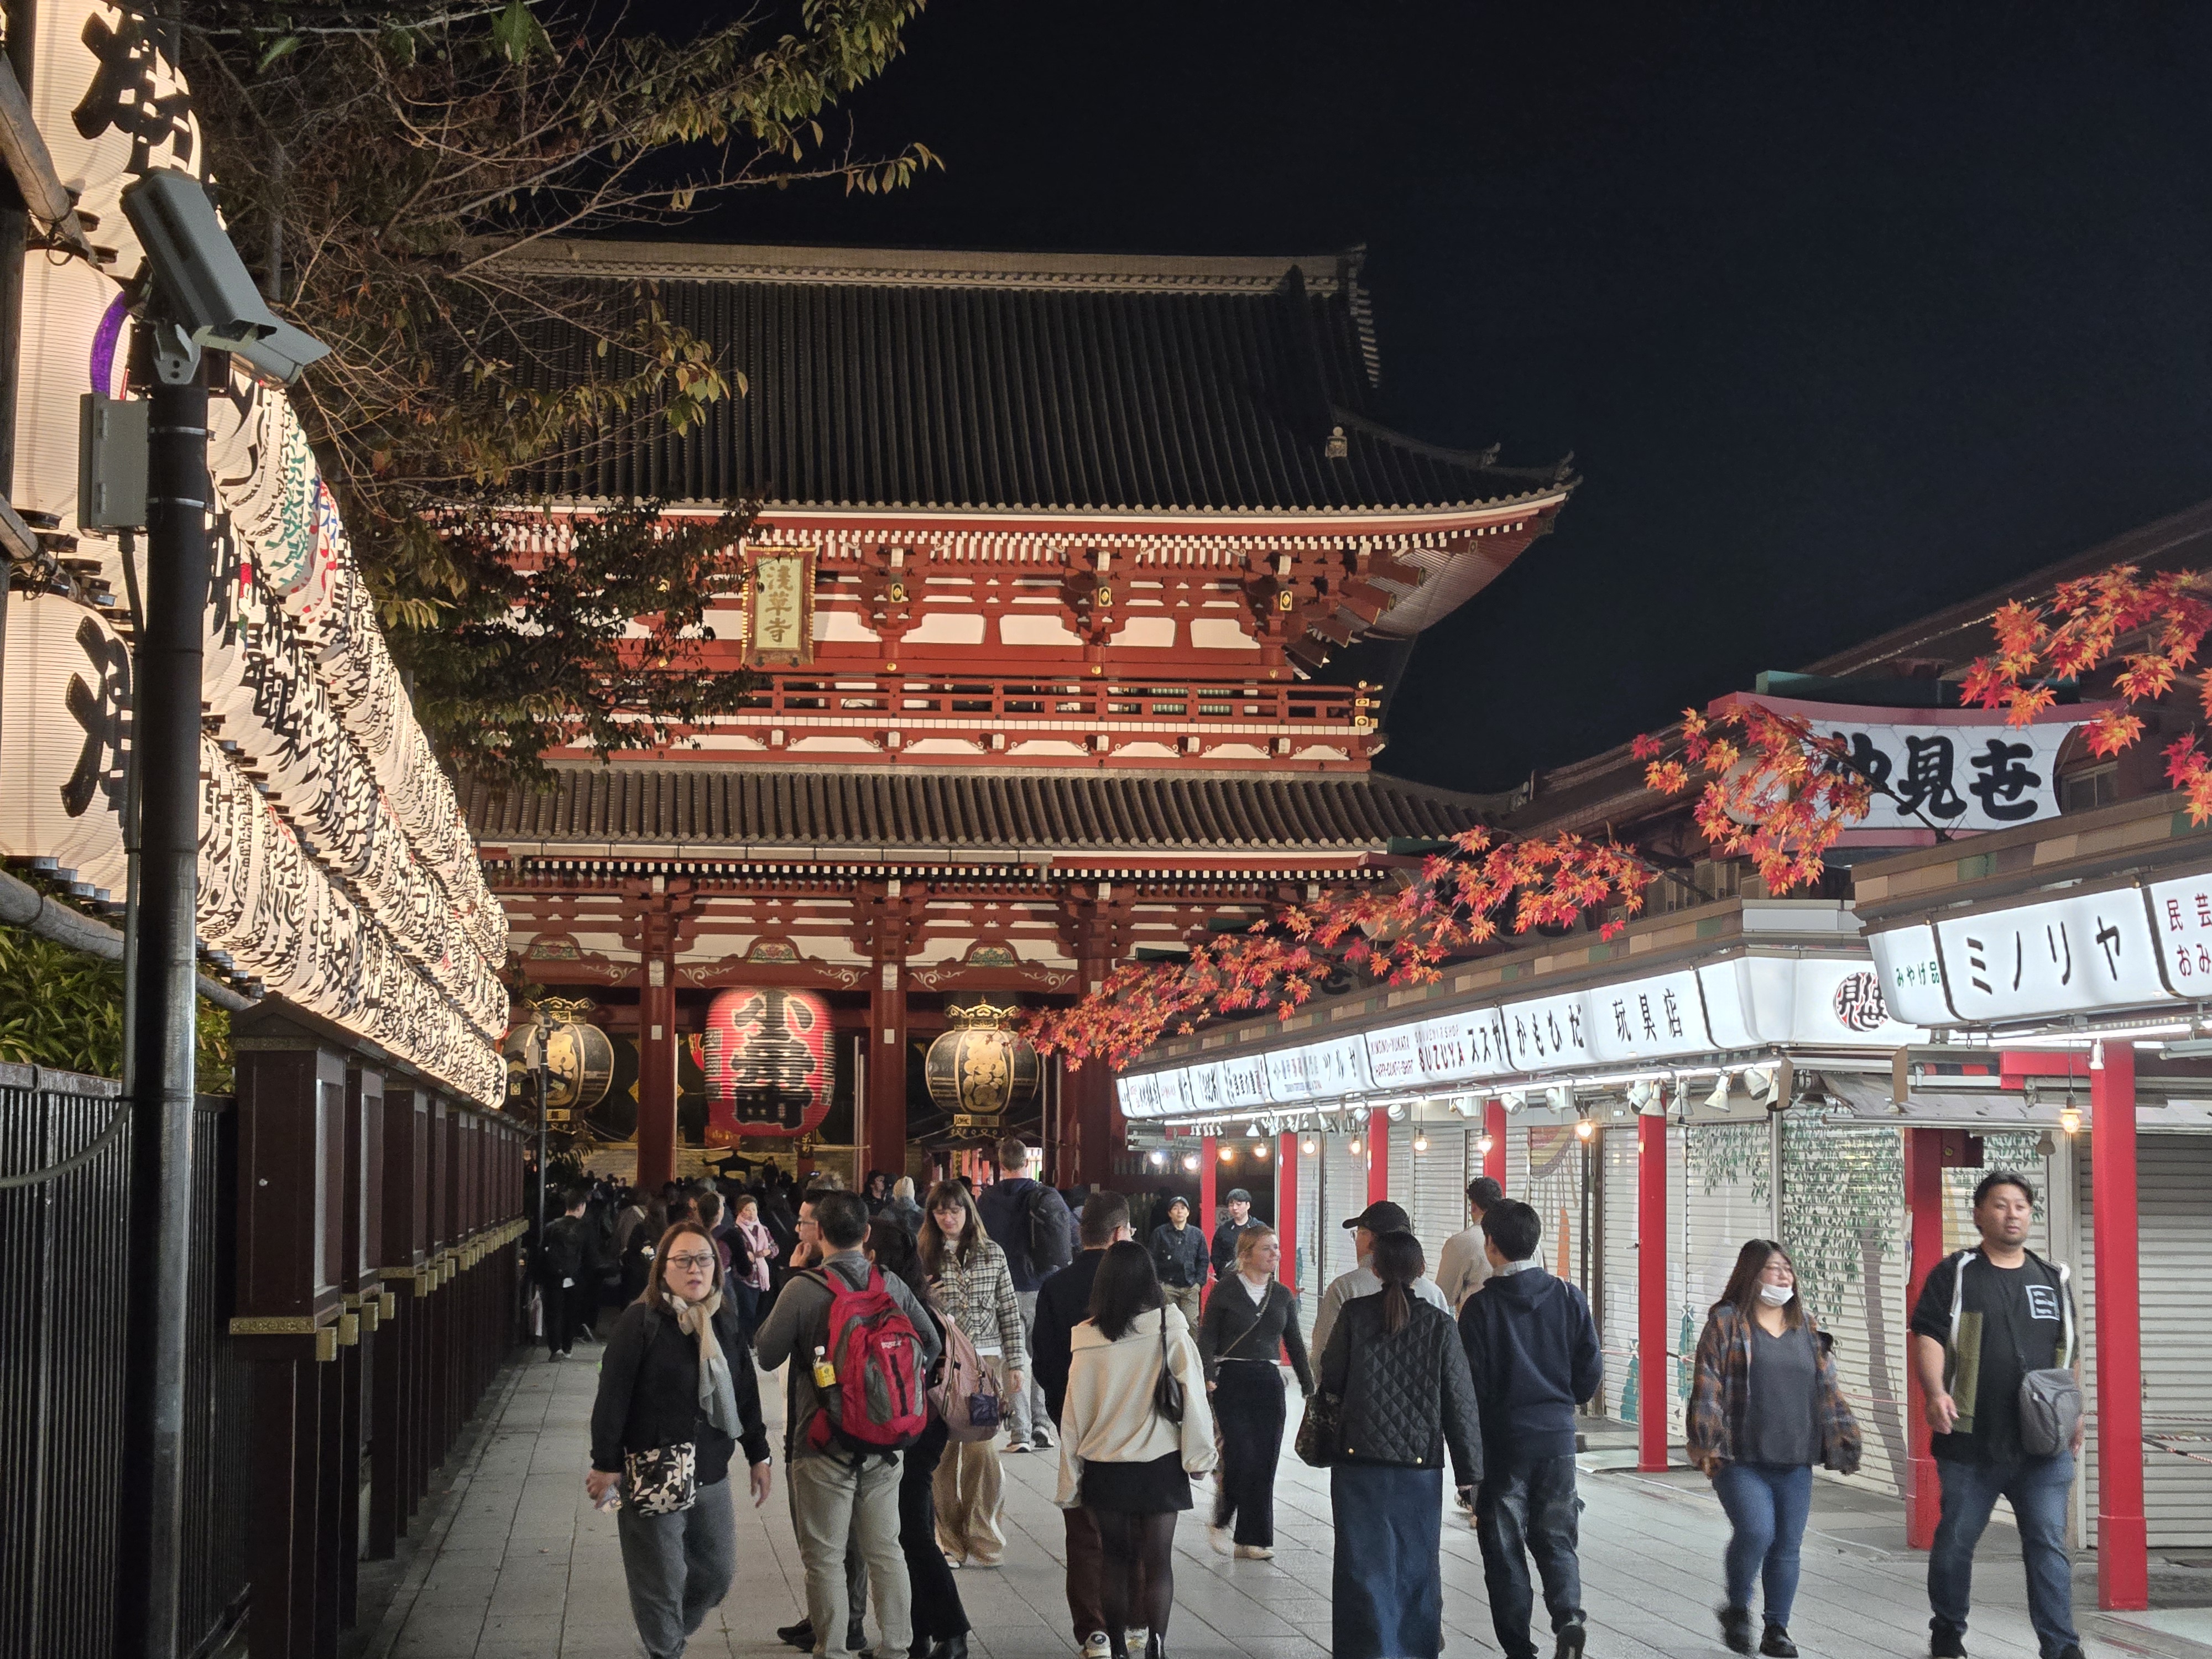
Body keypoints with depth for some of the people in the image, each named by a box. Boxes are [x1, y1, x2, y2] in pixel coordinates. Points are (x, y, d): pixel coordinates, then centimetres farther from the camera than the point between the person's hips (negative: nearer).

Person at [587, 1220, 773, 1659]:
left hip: (712, 1475, 6)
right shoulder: (641, 1321, -11)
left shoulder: (726, 1322, 7)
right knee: (660, 1583, 1)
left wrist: (758, 1455, 13)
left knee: (717, 1573, 12)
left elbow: (746, 1392, 14)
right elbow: (612, 1395, -12)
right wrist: (605, 1464, -15)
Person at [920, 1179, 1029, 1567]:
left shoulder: (992, 1254, 6)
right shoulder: (923, 1257, 4)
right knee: (943, 1452, 0)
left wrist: (1015, 1363, 5)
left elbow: (1010, 1312, 9)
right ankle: (951, 1541, 11)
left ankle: (984, 1541, 5)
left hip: (984, 1360, 0)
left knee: (980, 1448, -7)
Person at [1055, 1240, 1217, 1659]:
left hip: (1105, 1466, 2)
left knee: (1114, 1558, 14)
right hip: (1160, 1463, -2)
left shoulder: (1088, 1339, -6)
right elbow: (1193, 1393, -10)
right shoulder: (1170, 1330, -11)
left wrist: (1070, 1478, 7)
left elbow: (1074, 1413, -1)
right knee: (1157, 1560, 4)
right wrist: (1199, 1454, 0)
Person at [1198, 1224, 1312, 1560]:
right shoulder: (1226, 1290, -2)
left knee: (1265, 1461, 2)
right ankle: (1221, 1522, 10)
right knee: (1241, 1454, -13)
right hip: (1231, 1380, -4)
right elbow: (1207, 1337, -3)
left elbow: (1295, 1344, 17)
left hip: (1269, 1381, 4)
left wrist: (1308, 1385, 13)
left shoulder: (1283, 1295, 11)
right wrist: (1207, 1376, -16)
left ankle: (1253, 1539, 9)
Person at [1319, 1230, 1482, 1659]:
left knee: (1363, 1564, 3)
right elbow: (1460, 1403, -2)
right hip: (1420, 1463, 1)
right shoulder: (1439, 1325, -3)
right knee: (1415, 1565, 14)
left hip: (1358, 1461, -1)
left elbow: (1330, 1379, 5)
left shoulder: (1354, 1314, -4)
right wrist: (1470, 1473, 3)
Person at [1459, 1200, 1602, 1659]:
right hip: (1558, 1436, 3)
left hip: (1502, 1440, -3)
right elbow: (1591, 1371, 3)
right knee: (1556, 1539, 14)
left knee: (1504, 1548, 7)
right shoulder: (1569, 1298, -1)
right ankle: (1567, 1615, -10)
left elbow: (1471, 1381, -10)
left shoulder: (1481, 1305, -12)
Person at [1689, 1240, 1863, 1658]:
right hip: (1741, 1460, -5)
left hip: (1795, 1462, 5)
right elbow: (1708, 1388, -6)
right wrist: (1707, 1444, -14)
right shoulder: (1727, 1322, -2)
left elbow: (1827, 1389, 16)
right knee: (1757, 1532, -19)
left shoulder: (1806, 1327, 13)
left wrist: (1843, 1442, 11)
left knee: (1788, 1545, 6)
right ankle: (1737, 1608, 5)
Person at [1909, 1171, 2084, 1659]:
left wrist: (2075, 1413, 14)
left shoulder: (2053, 1279, 15)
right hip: (1972, 1441, -2)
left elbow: (2070, 1353, 21)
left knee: (2048, 1543, -3)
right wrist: (1935, 1392, -23)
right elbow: (1929, 1338, -7)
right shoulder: (1955, 1274, 2)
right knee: (1956, 1539, 7)